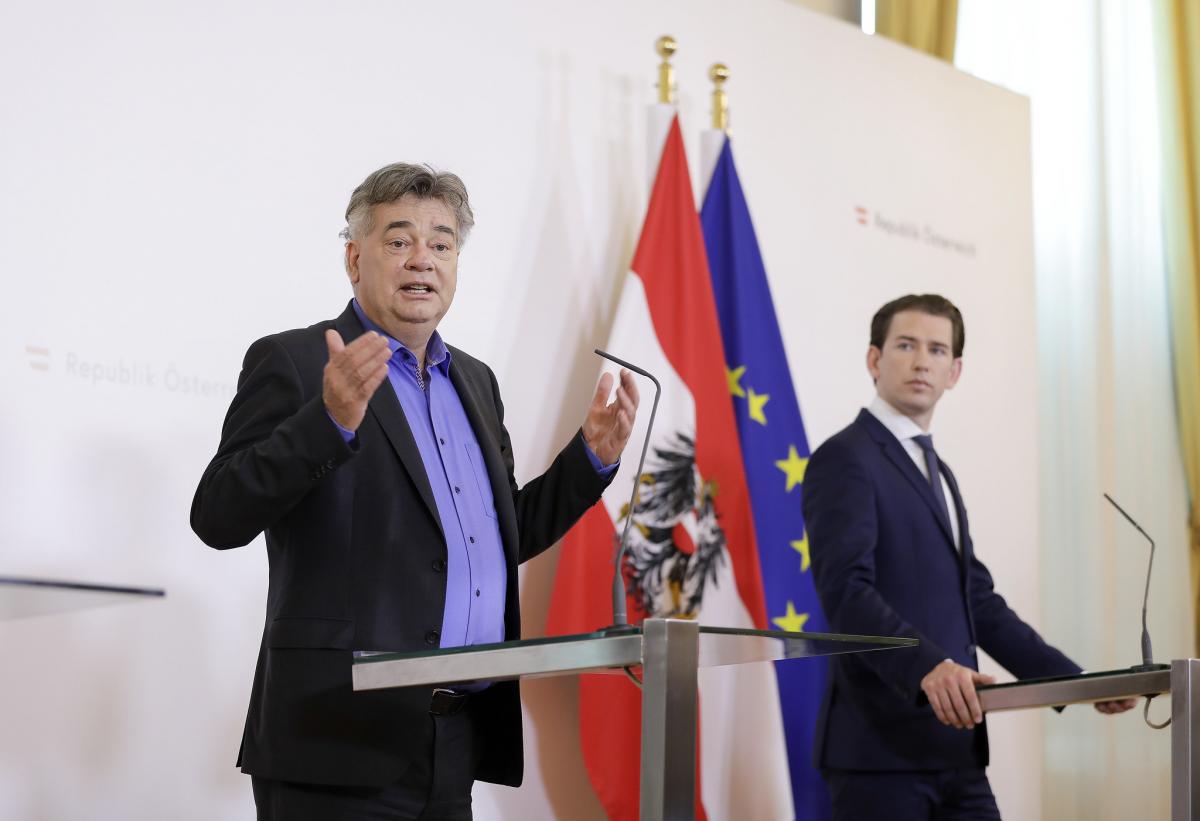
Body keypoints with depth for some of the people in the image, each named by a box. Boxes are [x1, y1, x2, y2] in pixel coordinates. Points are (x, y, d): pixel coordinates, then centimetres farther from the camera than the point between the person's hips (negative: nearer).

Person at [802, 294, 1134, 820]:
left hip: (954, 749, 8)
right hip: (880, 746, -8)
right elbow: (846, 589, -20)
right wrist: (928, 668, -34)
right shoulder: (844, 460, -7)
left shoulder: (937, 472, 22)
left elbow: (977, 600, 19)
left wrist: (1074, 680, 11)